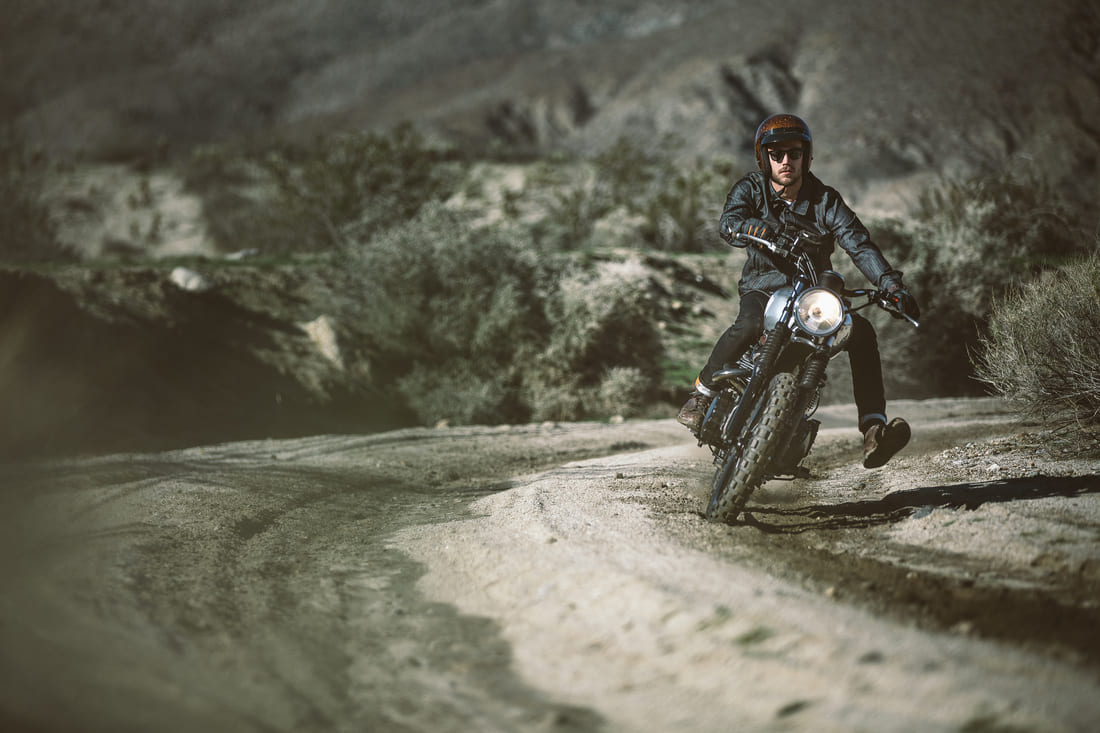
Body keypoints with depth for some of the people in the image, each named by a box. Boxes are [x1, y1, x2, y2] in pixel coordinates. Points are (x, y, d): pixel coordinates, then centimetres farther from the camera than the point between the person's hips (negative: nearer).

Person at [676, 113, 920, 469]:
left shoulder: (825, 200, -1)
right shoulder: (751, 189, -1)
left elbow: (859, 245, -11)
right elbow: (730, 222, -23)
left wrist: (893, 286, -27)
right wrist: (772, 231, -46)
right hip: (763, 288, -2)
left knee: (861, 331, -24)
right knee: (749, 325, -37)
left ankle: (873, 429, -30)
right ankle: (702, 392, -17)